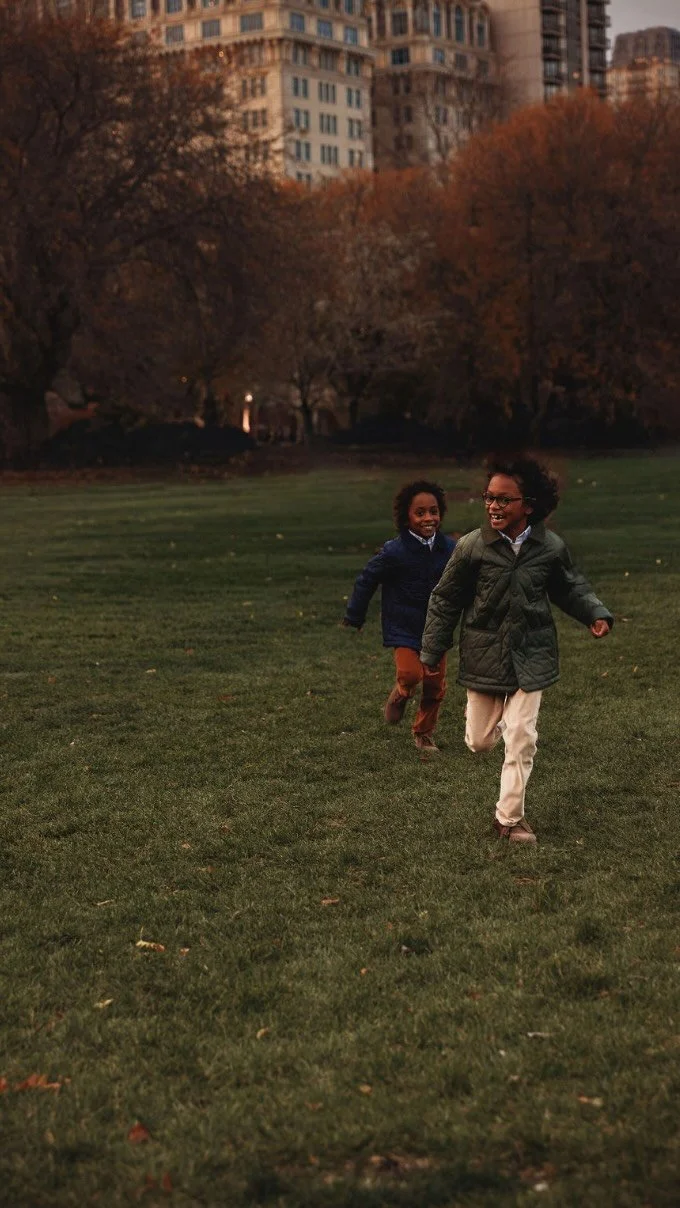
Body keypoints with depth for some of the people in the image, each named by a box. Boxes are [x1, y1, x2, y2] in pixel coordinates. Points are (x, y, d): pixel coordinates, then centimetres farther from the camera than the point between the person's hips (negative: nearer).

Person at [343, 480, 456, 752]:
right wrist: (355, 616, 1)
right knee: (410, 674, -21)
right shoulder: (395, 552, -16)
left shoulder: (449, 549, -5)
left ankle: (424, 733, 29)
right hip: (404, 628, -4)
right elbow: (367, 580, -5)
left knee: (435, 684, 8)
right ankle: (400, 695, 16)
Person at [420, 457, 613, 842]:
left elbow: (571, 588, 10)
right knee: (480, 742, 11)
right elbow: (445, 600, -3)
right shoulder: (472, 547, -13)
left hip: (530, 658, 0)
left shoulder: (551, 547, -9)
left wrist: (596, 614, -8)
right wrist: (432, 654, 1)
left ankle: (510, 817, 13)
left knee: (522, 741, -1)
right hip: (484, 658, 0)